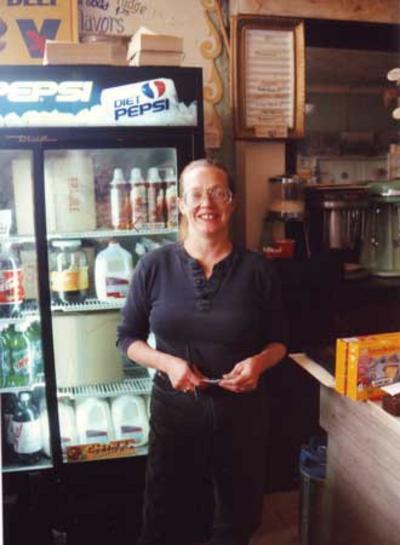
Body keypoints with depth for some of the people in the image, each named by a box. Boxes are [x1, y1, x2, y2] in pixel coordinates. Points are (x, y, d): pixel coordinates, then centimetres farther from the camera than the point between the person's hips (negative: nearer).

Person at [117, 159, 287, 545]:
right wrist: (167, 363, -17)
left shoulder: (256, 269, -6)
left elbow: (278, 340, 5)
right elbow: (128, 338, 1)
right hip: (174, 408, 0)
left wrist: (259, 362, -17)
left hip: (241, 410, 1)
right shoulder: (155, 266, -7)